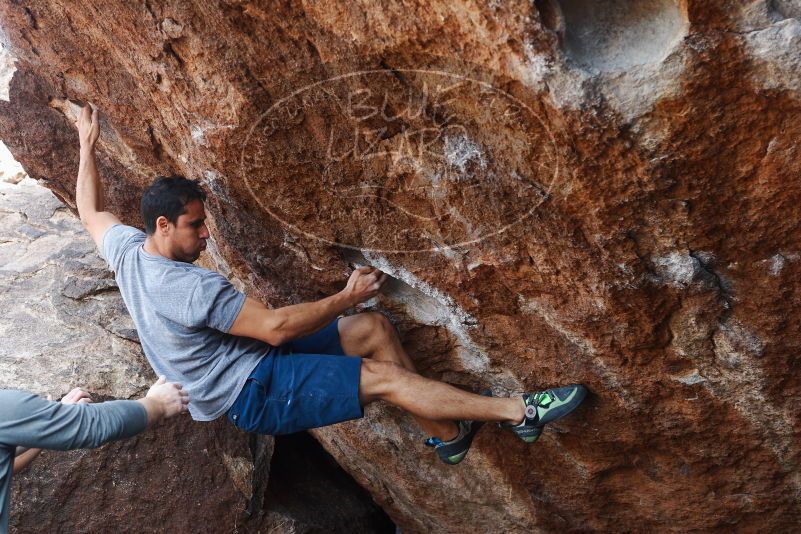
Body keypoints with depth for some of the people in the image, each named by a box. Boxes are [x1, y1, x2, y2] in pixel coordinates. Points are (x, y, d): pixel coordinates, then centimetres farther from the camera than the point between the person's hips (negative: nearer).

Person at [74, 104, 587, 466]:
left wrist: (88, 147, 27)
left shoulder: (126, 248, 1)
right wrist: (347, 296, -20)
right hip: (253, 392, -10)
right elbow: (275, 326, -29)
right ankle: (520, 412, -12)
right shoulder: (190, 287, -28)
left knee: (376, 328, 0)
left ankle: (445, 432, 5)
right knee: (384, 377, -21)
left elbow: (92, 212, 21)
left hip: (253, 357, 10)